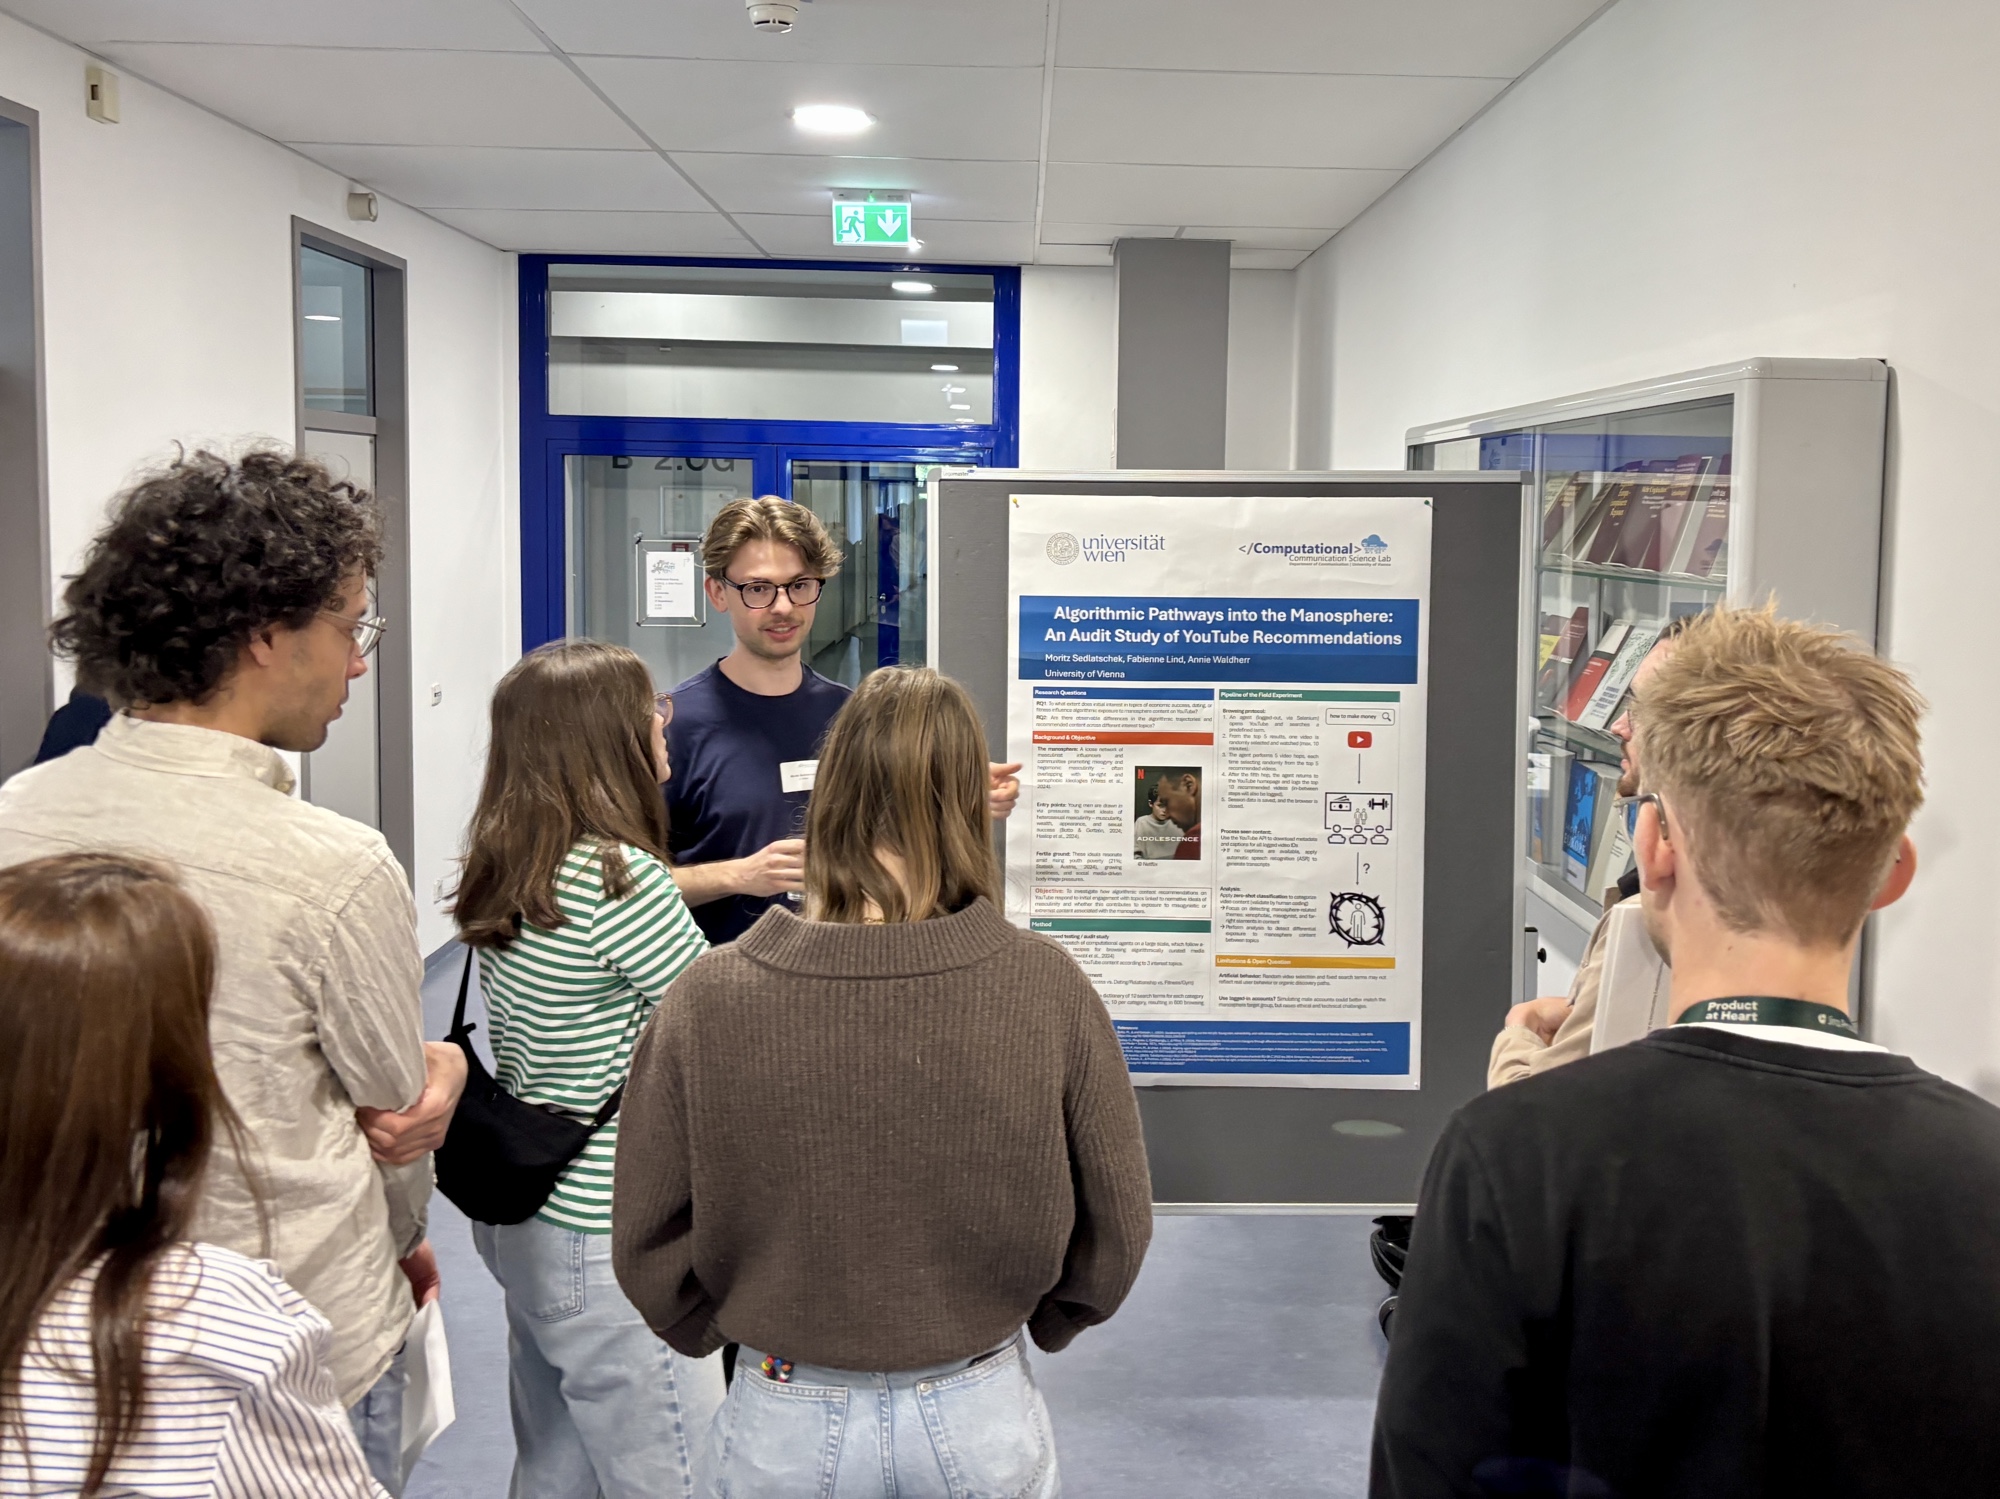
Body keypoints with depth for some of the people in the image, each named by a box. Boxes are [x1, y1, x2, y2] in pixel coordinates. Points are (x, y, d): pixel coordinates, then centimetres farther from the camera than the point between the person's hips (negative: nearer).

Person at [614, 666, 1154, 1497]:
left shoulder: (707, 998, -18)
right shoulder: (1046, 988, -18)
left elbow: (648, 1243, -7)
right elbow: (1114, 1228, -6)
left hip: (783, 1426, 0)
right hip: (981, 1421, 1)